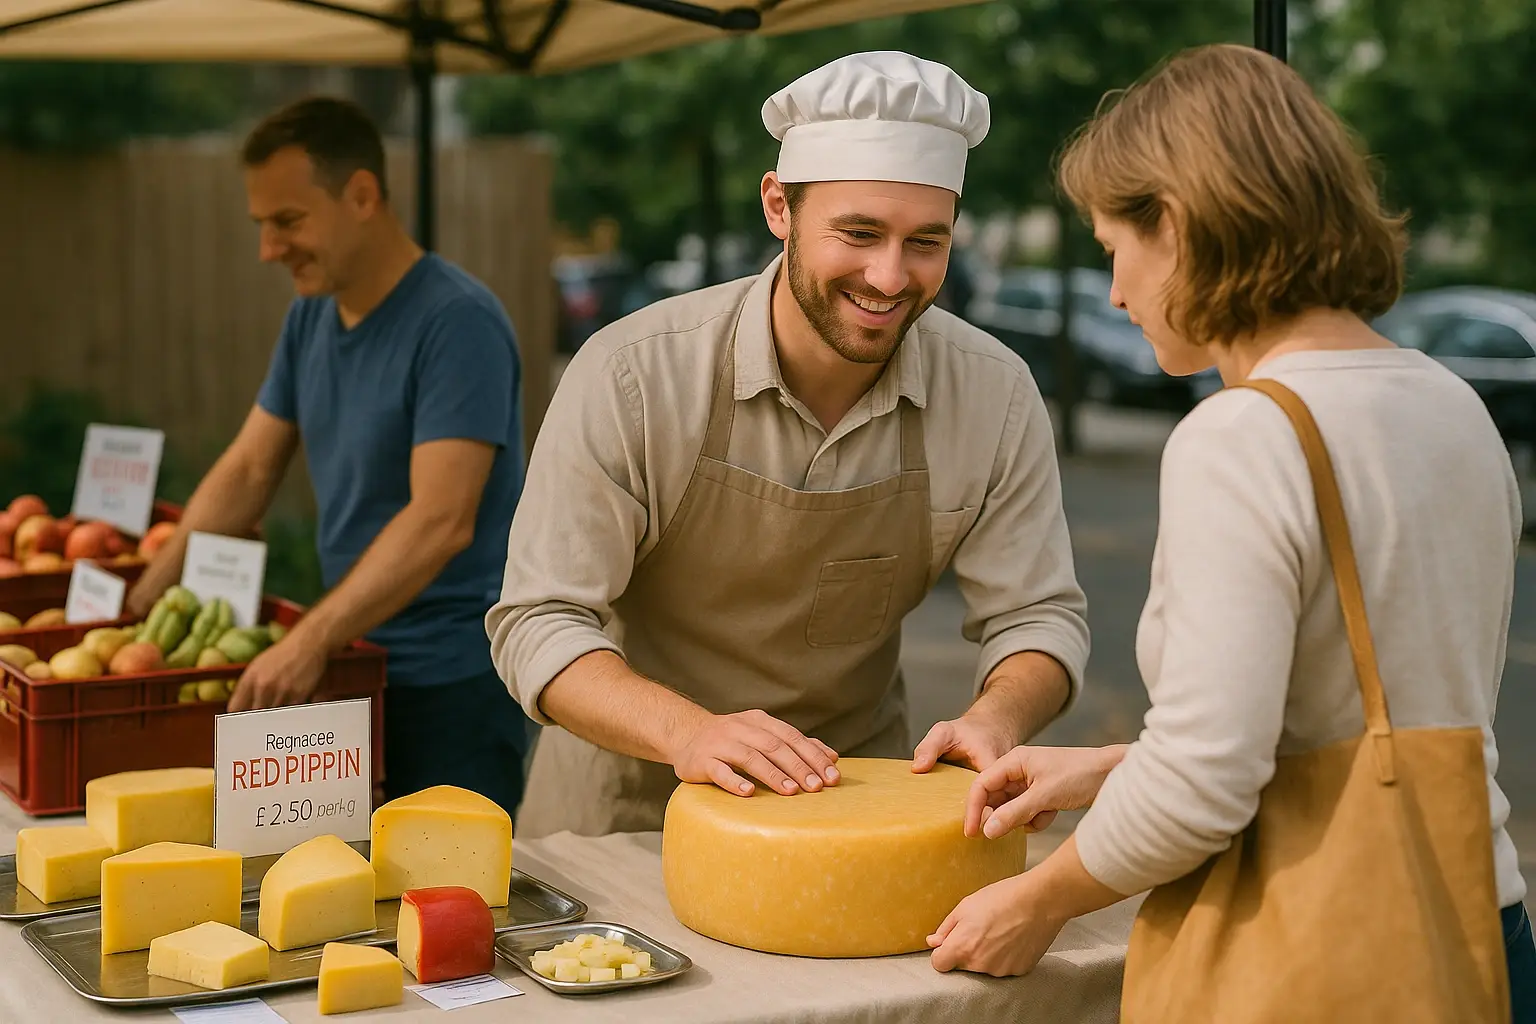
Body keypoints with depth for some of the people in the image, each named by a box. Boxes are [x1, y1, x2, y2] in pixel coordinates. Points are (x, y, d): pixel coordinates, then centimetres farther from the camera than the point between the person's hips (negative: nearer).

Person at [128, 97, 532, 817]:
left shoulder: (458, 323, -17)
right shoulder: (310, 318, 9)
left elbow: (440, 523, -25)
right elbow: (247, 471, 14)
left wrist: (310, 641, -30)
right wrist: (141, 603, 7)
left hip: (454, 683, -7)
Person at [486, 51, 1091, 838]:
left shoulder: (996, 396, -13)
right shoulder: (631, 375, -20)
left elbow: (1036, 615, -6)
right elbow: (539, 623, -20)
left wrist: (996, 718, -29)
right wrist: (688, 730, -38)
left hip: (852, 784, -3)